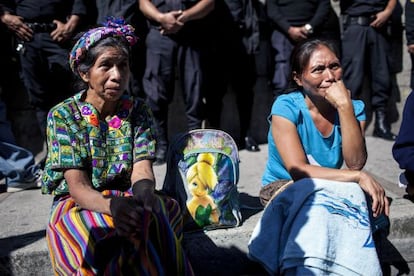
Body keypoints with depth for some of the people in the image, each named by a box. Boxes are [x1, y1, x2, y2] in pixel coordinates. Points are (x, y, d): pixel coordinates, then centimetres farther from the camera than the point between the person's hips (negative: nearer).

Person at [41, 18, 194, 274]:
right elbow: (77, 186, -14)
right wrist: (111, 205, -37)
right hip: (79, 206, -1)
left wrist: (145, 196, -35)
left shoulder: (139, 111, 1)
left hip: (130, 201, 2)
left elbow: (142, 171, -9)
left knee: (166, 211, -32)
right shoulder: (62, 116, -7)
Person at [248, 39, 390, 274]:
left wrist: (345, 106, -23)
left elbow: (356, 162, -17)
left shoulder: (353, 108, -1)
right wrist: (359, 177, -26)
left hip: (334, 192, 3)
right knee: (318, 204, -36)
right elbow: (298, 171, -21)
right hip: (285, 189, -3)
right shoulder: (286, 107, -12)